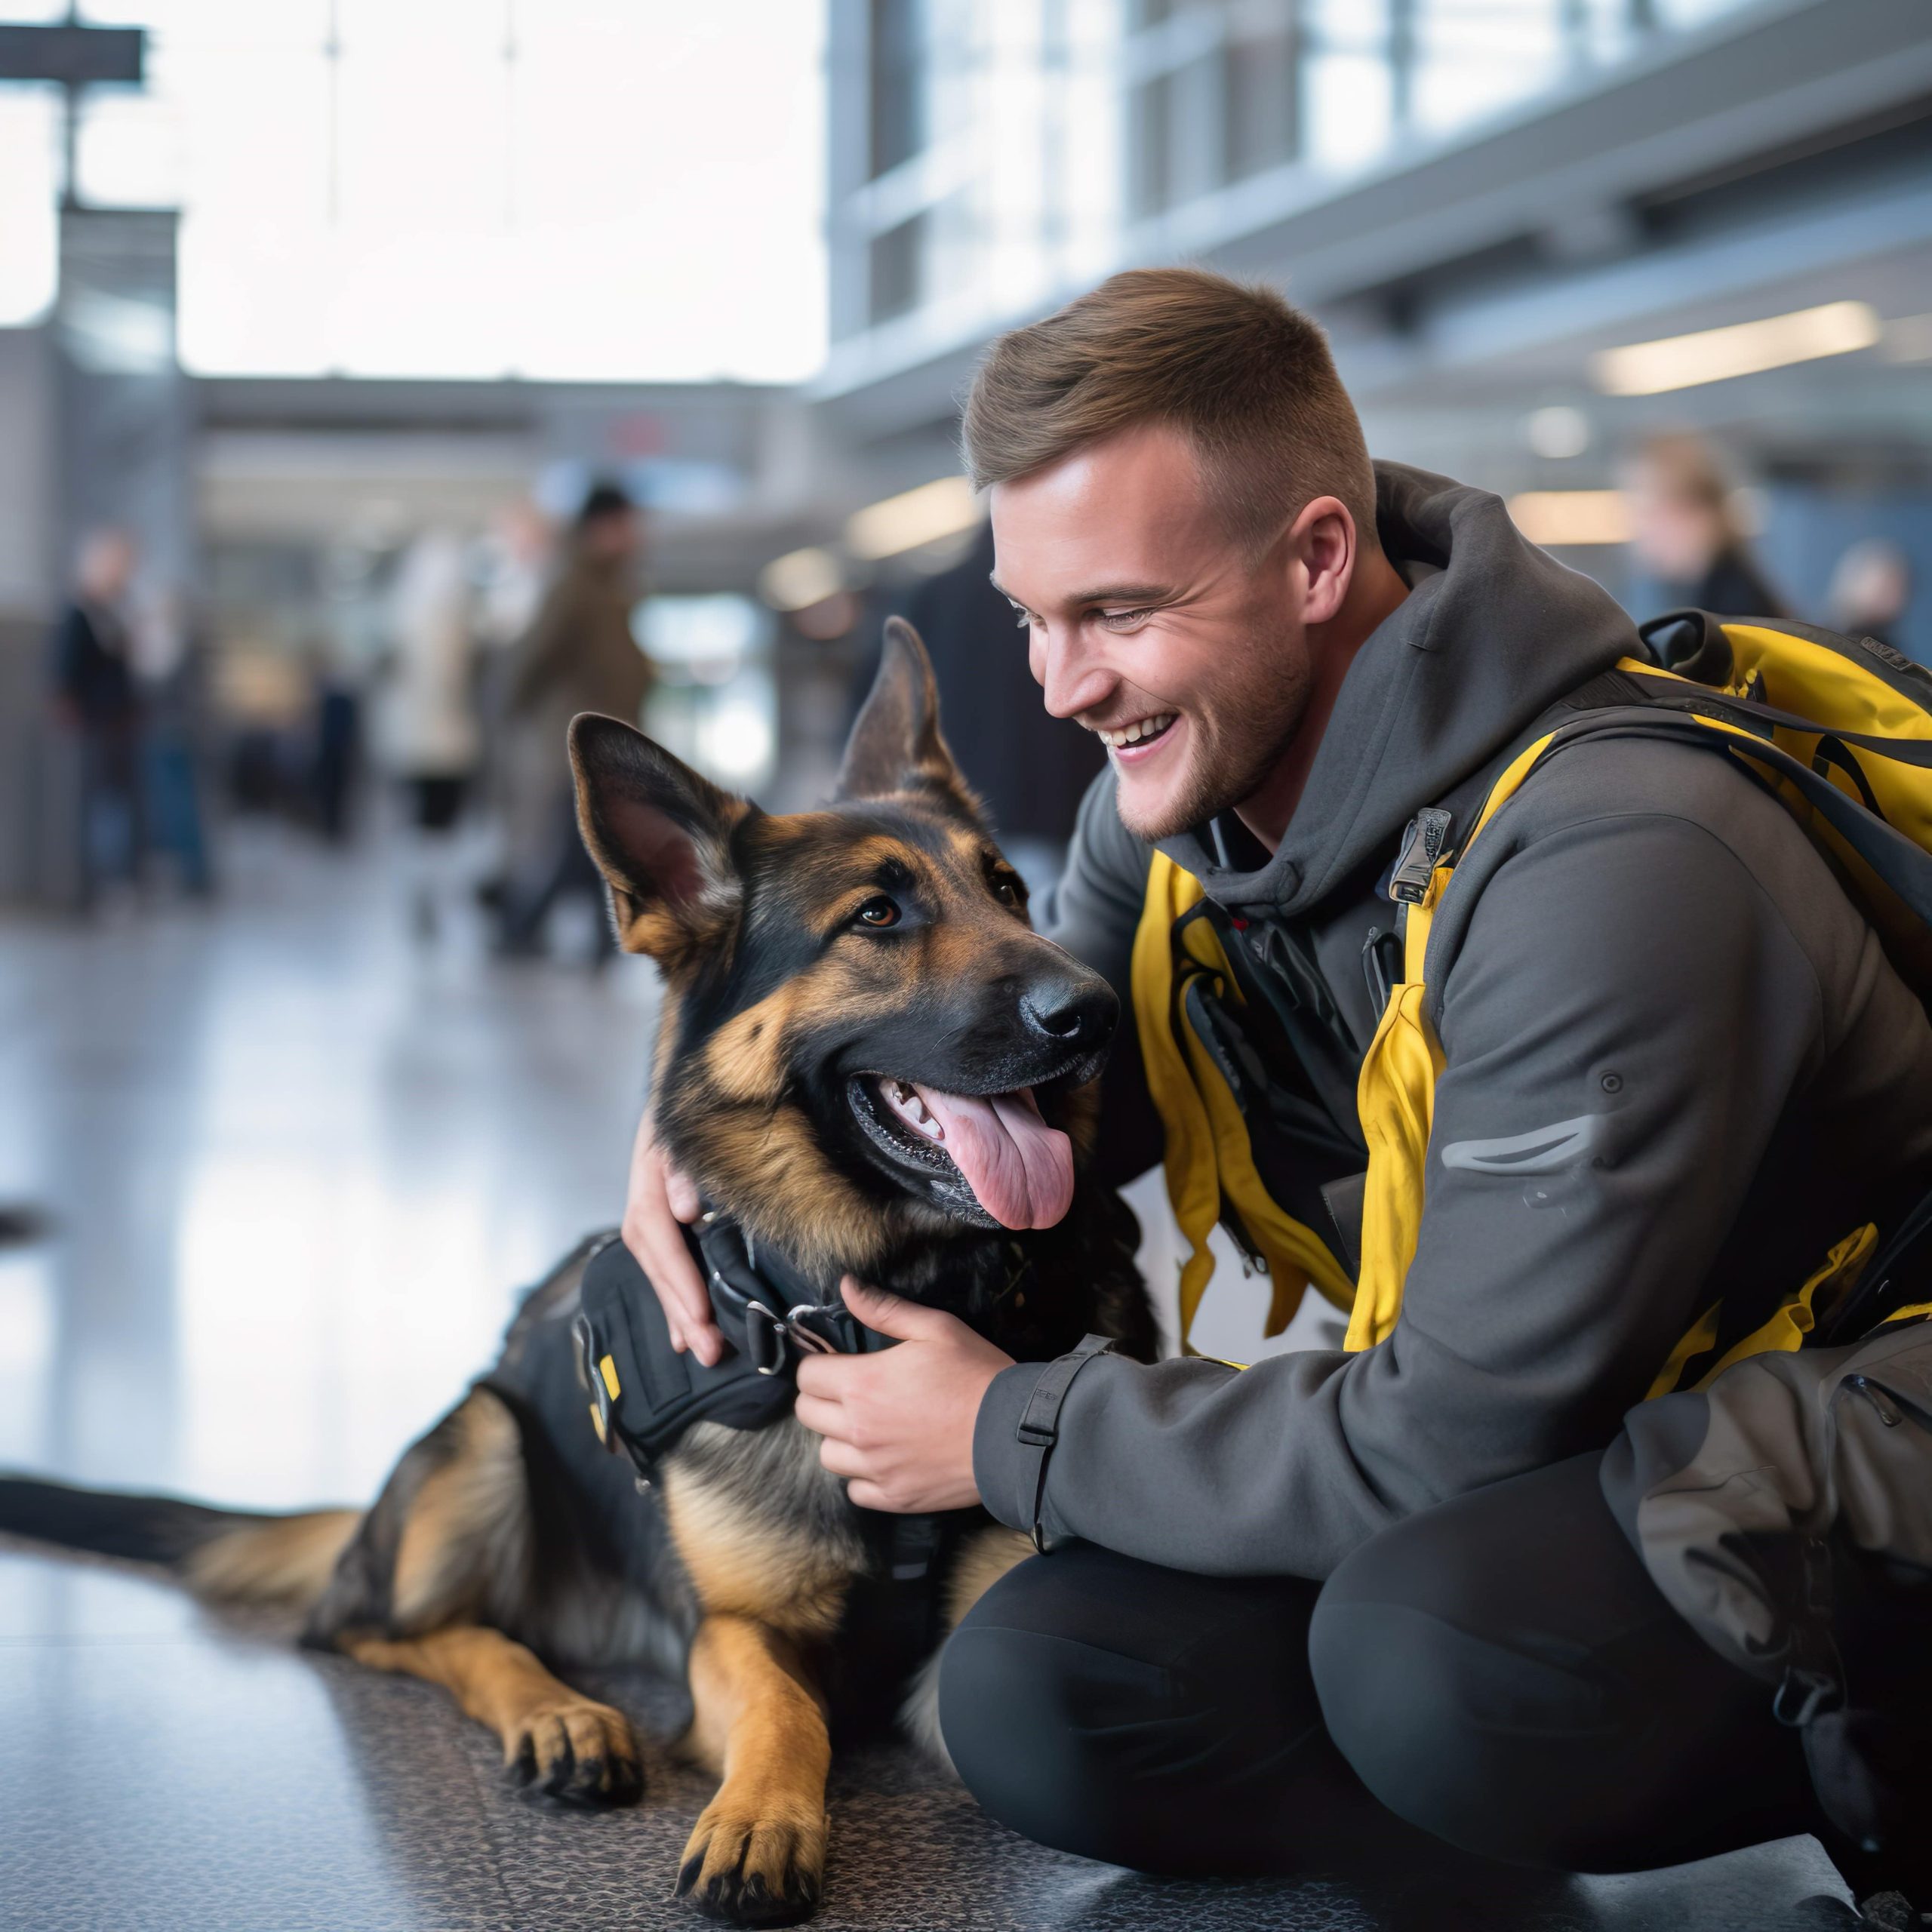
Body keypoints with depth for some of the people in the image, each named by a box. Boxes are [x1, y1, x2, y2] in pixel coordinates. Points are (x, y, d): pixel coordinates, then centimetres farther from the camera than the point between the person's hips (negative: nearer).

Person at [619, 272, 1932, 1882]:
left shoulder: (1603, 863, -29)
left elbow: (1451, 1441, -27)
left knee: (1433, 1657, -37)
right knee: (1032, 1702, -11)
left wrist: (1013, 1439, -16)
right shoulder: (1187, 786, -2)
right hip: (1516, 1447, 7)